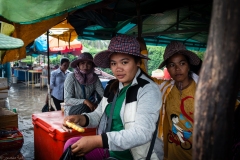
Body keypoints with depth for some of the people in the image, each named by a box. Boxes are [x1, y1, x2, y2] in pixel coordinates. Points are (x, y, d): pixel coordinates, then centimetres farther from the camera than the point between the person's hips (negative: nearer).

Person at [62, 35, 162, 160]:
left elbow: (142, 133, -27)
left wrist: (97, 141, -33)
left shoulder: (148, 90, -18)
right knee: (71, 145, -8)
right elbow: (99, 114, 12)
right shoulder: (112, 86, 4)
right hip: (108, 148, 6)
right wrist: (81, 119, -11)